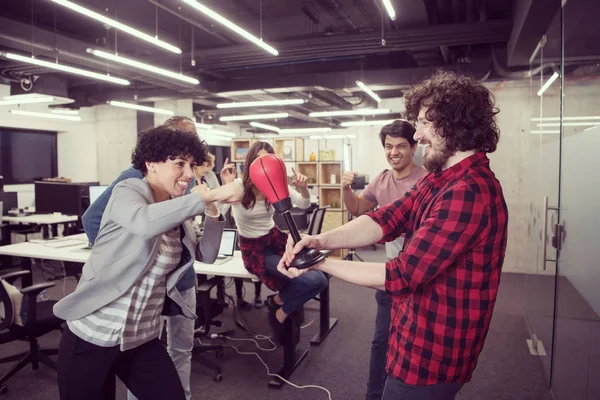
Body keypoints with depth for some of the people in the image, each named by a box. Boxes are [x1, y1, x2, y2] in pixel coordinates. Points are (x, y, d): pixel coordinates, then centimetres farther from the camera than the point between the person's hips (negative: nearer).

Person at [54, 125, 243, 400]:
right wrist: (209, 195, -34)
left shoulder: (174, 212, 6)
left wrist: (214, 210, -5)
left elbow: (206, 255, 6)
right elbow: (144, 223, -37)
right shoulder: (128, 190, -13)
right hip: (92, 338, -5)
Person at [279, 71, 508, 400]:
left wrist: (321, 263, -20)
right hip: (421, 338, 9)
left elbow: (402, 276, -28)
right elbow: (386, 220, -6)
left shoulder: (469, 192, -27)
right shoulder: (440, 179, 8)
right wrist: (321, 240, -21)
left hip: (431, 352, -9)